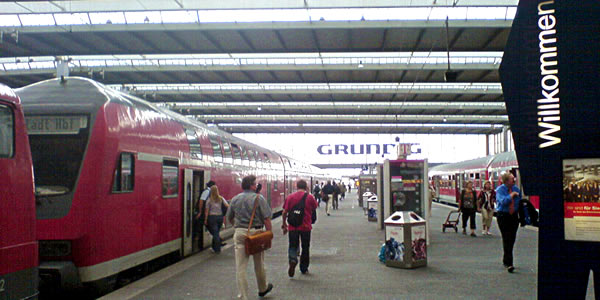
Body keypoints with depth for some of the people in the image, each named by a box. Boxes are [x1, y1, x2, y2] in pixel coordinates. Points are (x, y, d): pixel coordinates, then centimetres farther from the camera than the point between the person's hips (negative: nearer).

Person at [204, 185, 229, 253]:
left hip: (212, 217, -3)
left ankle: (217, 249, -1)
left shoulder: (209, 200, -6)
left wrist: (205, 219, 2)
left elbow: (207, 210, -4)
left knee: (215, 233, 0)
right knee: (217, 232, 16)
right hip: (220, 216, 3)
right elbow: (227, 205, -9)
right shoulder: (221, 199, 0)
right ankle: (215, 247, 25)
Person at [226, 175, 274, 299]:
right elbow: (266, 218, -12)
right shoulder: (259, 198, -7)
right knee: (259, 264, 17)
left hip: (239, 233, 2)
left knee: (240, 267, 3)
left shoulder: (235, 199, 5)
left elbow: (229, 218, 15)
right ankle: (263, 289, 38)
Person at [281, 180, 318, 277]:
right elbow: (314, 209, 10)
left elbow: (284, 212, 0)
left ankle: (293, 260, -20)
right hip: (306, 226, 0)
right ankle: (304, 268, 22)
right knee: (305, 248, 14)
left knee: (293, 246, 10)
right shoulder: (310, 197, -3)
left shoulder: (290, 197, -1)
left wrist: (284, 224, 12)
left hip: (293, 226, 0)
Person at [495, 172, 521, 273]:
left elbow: (520, 203, 16)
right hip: (503, 216, -5)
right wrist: (511, 195, -13)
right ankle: (509, 263, -9)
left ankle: (506, 259, 27)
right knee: (506, 239, -9)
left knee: (512, 239, 8)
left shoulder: (516, 189, 8)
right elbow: (503, 201, -21)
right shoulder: (500, 190, -7)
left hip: (514, 216, 5)